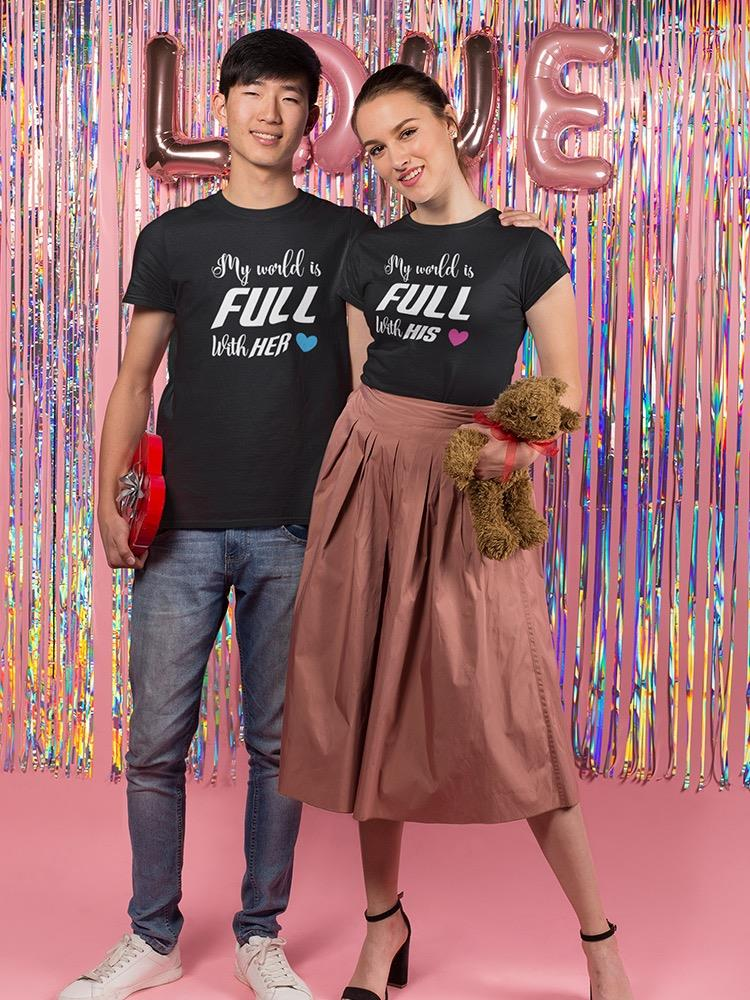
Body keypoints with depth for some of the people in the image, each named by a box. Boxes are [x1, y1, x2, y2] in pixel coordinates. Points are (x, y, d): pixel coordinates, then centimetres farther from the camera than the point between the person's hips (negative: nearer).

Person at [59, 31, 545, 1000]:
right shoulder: (173, 238, 7)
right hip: (182, 528, 1)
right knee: (155, 743, 4)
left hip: (296, 532, 0)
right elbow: (135, 378, 8)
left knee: (277, 742, 7)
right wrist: (109, 494, -5)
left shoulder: (349, 239, 7)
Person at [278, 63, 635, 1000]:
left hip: (468, 493, -4)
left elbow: (567, 391, 0)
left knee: (508, 716, -6)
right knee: (372, 702, 7)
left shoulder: (524, 253, 0)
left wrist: (521, 440, -19)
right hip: (367, 481, 4)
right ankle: (384, 923, 25)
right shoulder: (370, 253, 10)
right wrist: (352, 474, 11)